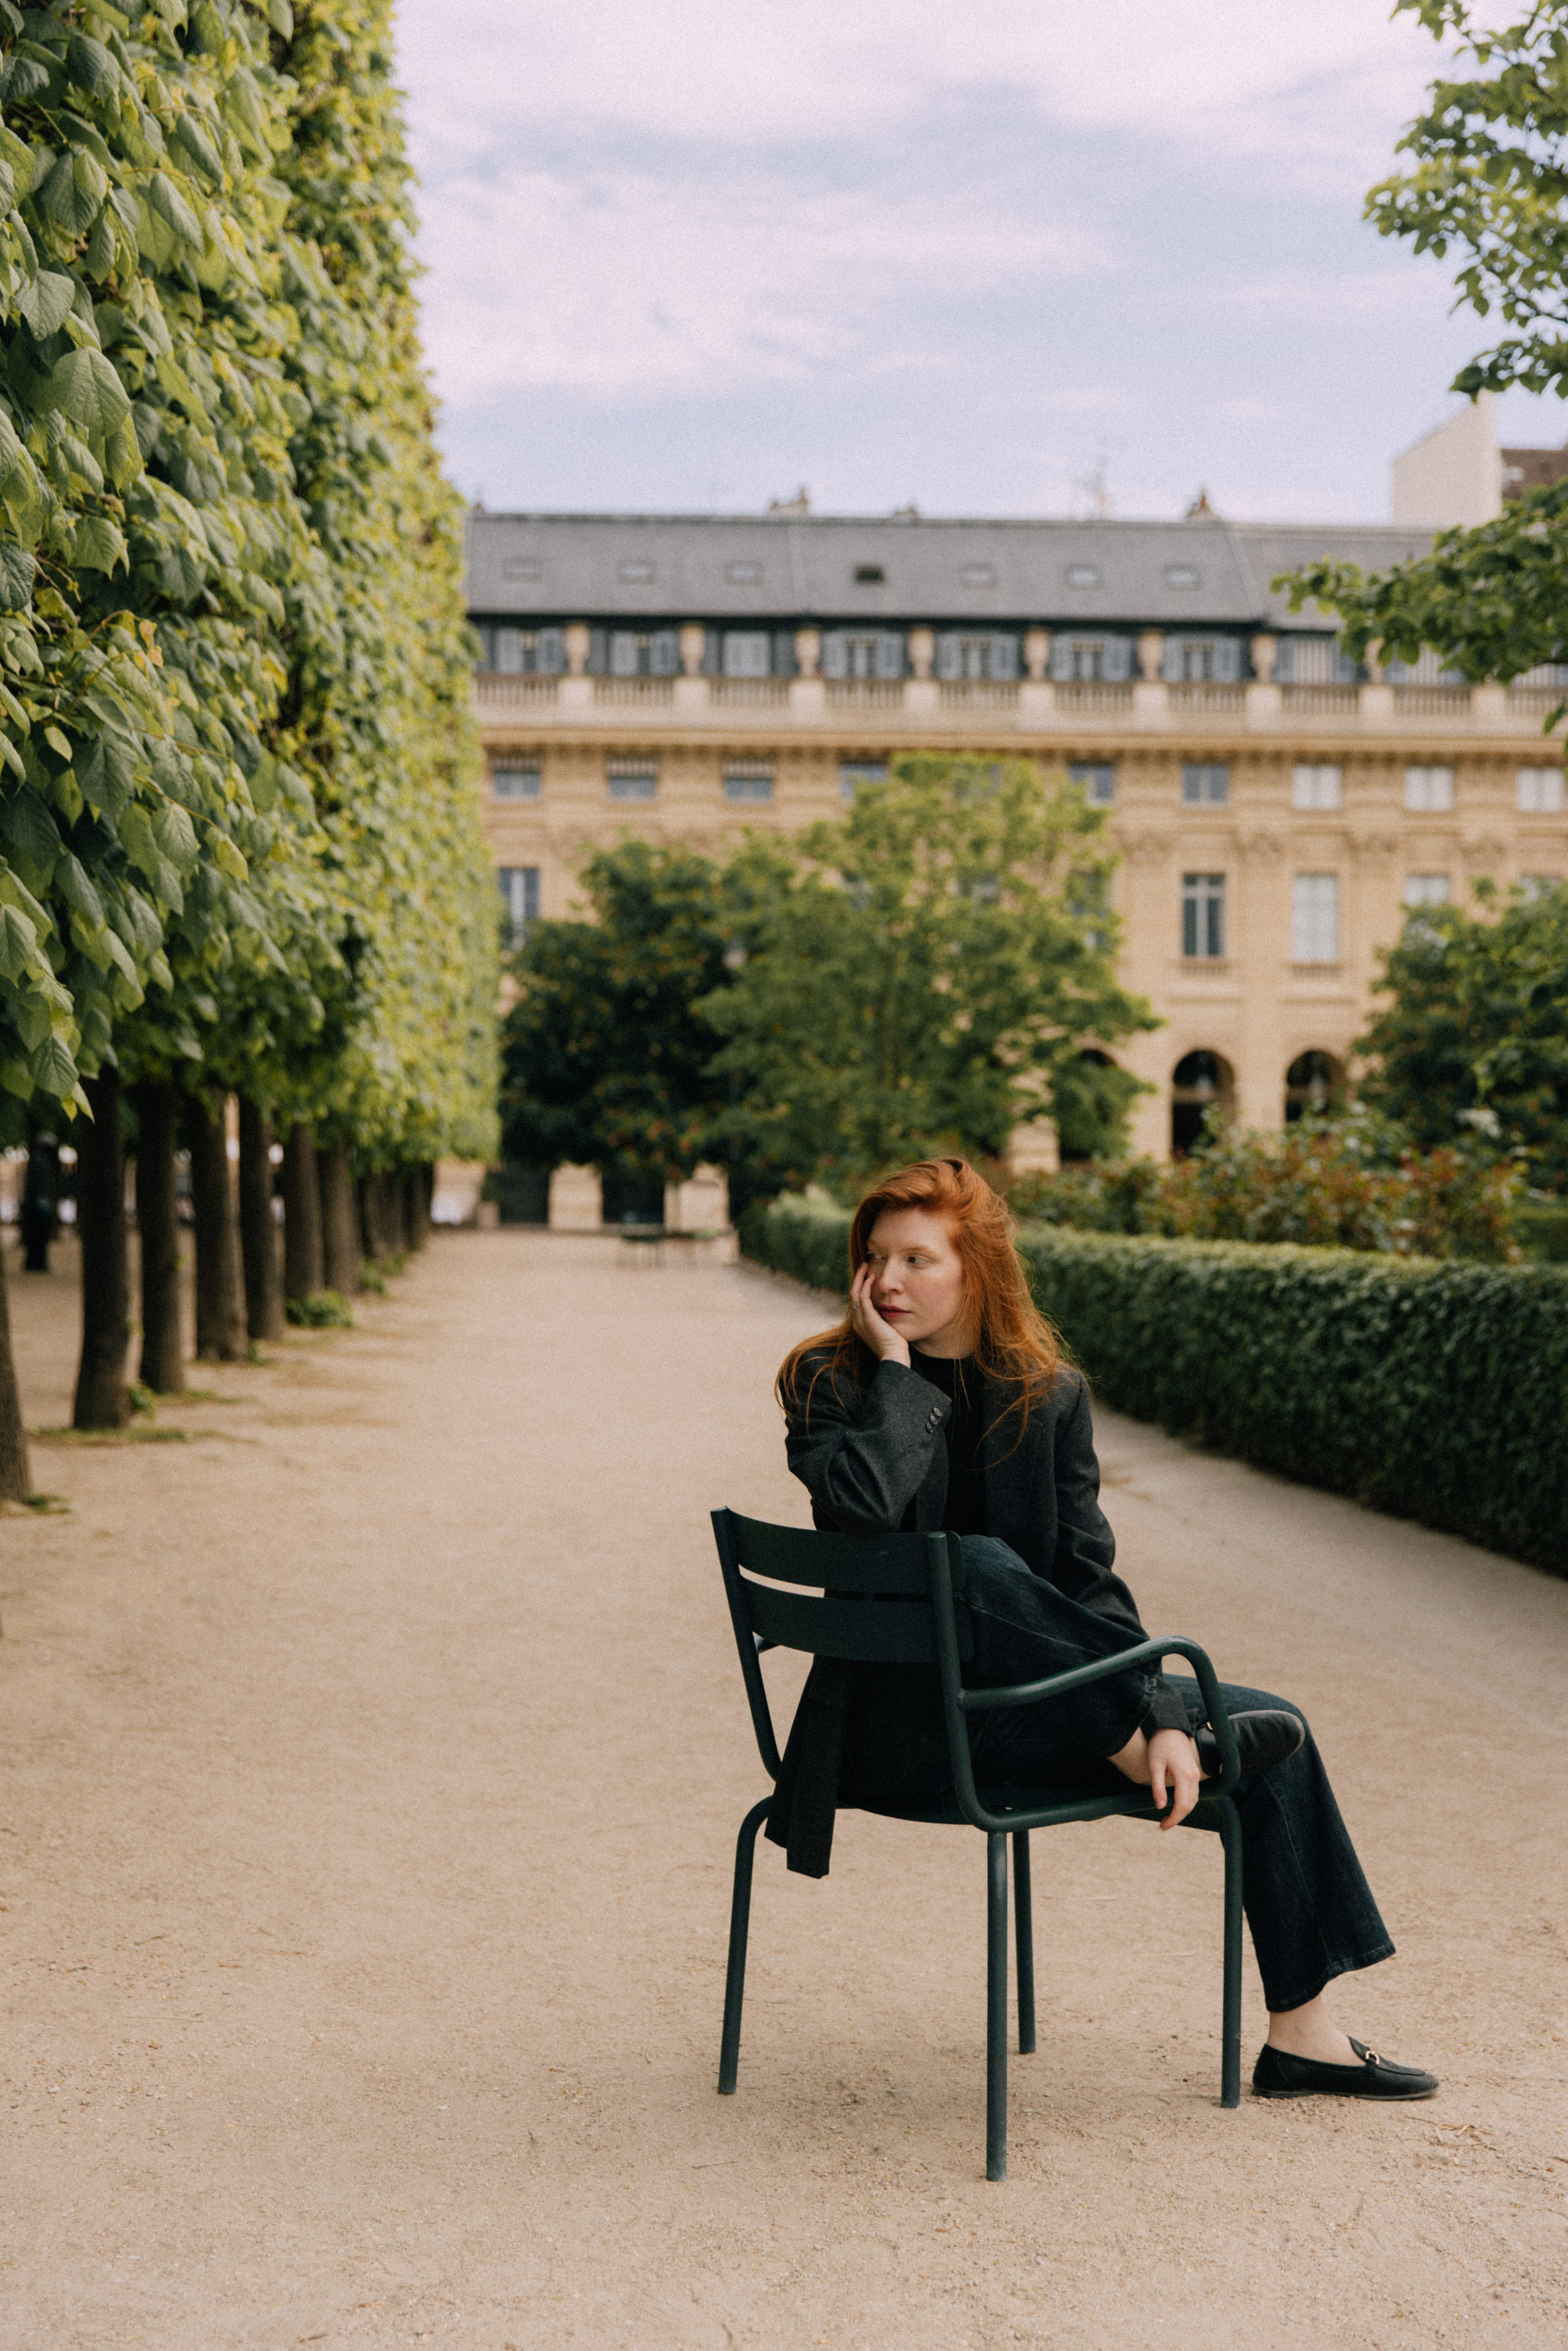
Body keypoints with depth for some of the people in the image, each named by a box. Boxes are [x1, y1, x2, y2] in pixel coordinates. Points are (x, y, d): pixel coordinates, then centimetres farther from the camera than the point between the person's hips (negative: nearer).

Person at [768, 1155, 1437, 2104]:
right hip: (897, 1716, -5)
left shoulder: (1050, 1394, 5)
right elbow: (865, 1509, -27)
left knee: (1273, 1728, 0)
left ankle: (1303, 2035, 8)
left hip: (1019, 1704, 5)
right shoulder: (827, 1380, -5)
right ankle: (1133, 1753, -13)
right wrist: (895, 1370, -17)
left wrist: (1165, 1717, -11)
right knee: (975, 1564, -34)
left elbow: (1090, 1574, 1)